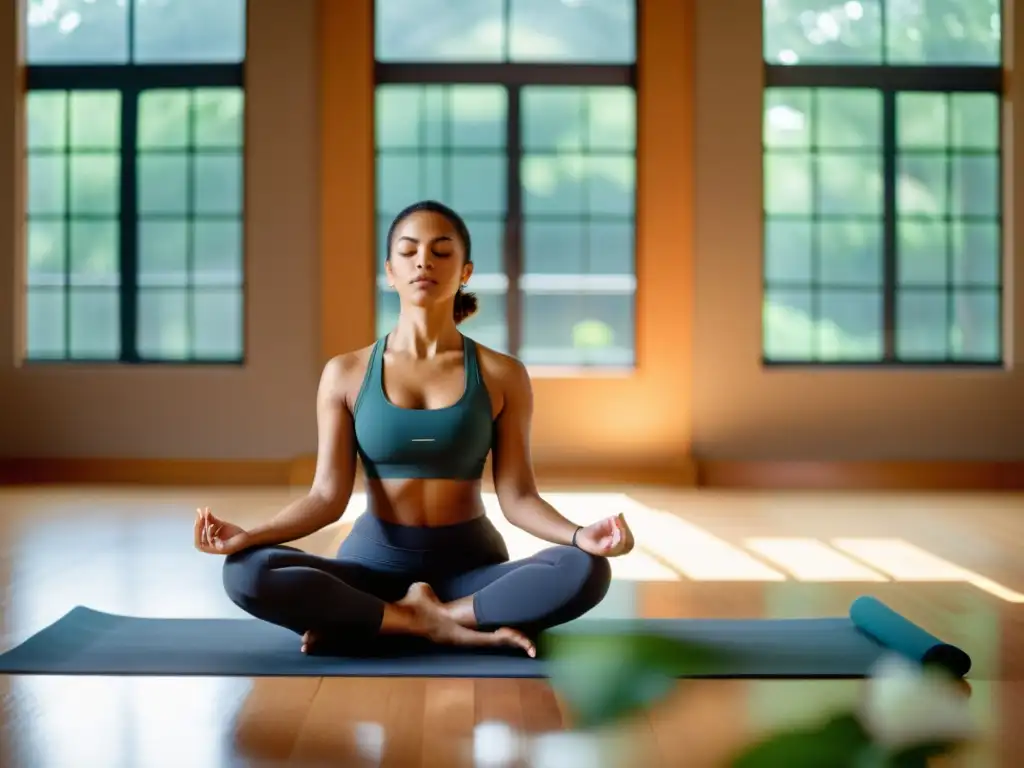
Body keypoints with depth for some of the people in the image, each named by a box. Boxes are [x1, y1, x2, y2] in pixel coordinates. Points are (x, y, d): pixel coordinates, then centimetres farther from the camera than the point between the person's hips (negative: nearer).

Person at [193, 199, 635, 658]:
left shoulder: (502, 376, 0)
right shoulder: (346, 374, 1)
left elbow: (516, 496, -3)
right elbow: (328, 496, -3)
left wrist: (580, 535, -23)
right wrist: (249, 535, -21)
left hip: (470, 564, 0)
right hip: (375, 561, 0)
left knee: (585, 572, -30)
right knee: (246, 572, -29)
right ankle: (442, 625, -24)